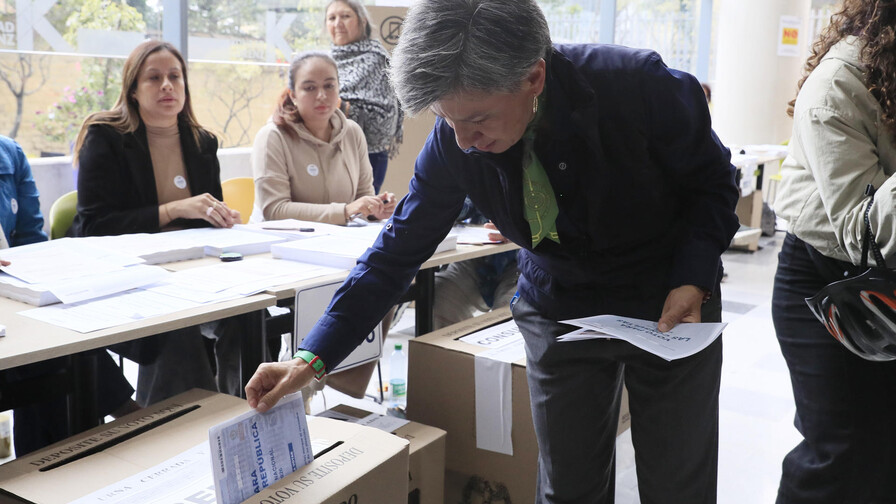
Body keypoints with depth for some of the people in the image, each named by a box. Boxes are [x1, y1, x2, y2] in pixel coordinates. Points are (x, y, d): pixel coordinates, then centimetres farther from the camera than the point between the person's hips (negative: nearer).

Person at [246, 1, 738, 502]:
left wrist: (693, 281, -24)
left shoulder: (640, 85, -27)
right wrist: (312, 359, -12)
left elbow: (713, 183, -9)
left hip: (671, 309, -1)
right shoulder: (453, 141, -17)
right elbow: (399, 250, -9)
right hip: (561, 308, 2)